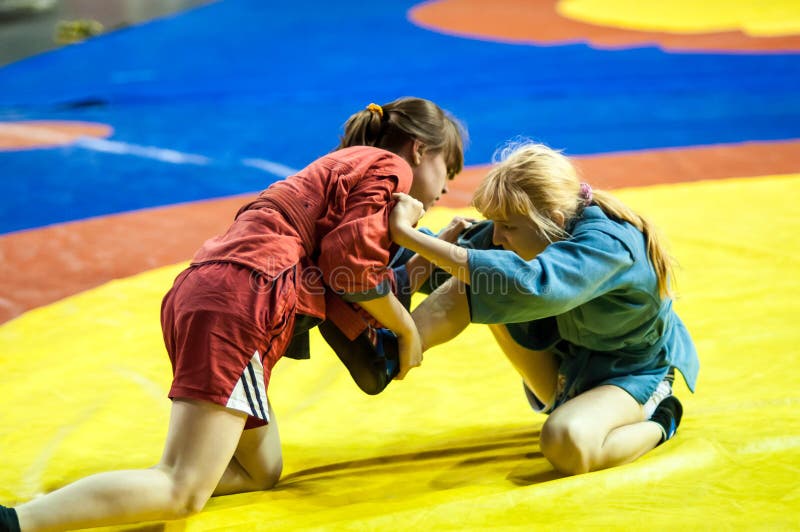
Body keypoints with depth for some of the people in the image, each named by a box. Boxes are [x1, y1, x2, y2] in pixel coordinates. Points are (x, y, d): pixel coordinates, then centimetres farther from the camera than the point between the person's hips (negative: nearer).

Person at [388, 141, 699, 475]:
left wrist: (408, 235, -56)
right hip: (566, 363, 6)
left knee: (566, 441, -37)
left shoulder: (606, 244, -36)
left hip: (629, 373, -6)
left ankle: (657, 424, -8)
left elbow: (529, 286, -54)